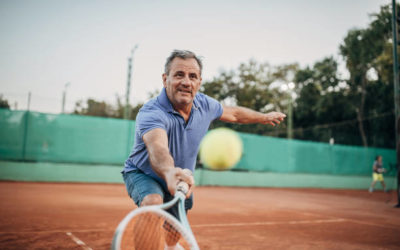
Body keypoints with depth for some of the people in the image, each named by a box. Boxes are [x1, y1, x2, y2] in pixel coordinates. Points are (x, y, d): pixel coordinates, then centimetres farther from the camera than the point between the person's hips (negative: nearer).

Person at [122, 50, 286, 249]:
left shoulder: (204, 104, -12)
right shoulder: (151, 113, -33)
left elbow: (234, 113, 10)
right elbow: (158, 149, -54)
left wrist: (265, 117, 23)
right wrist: (169, 172, -76)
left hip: (179, 186, 6)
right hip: (142, 174, -5)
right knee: (153, 201, -38)